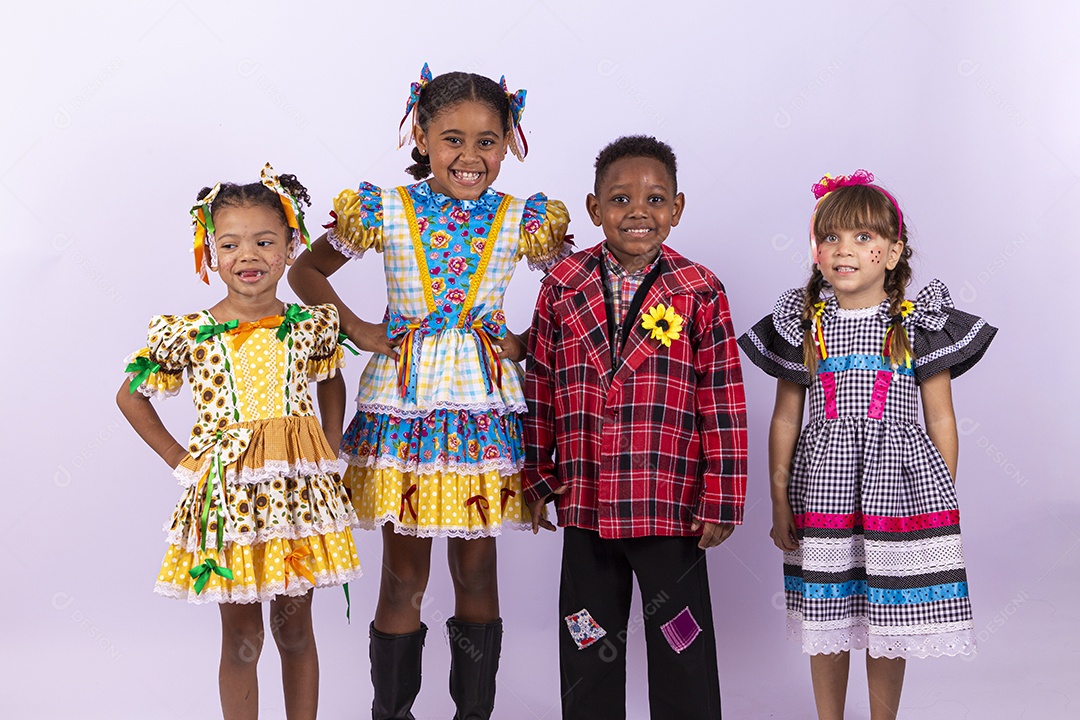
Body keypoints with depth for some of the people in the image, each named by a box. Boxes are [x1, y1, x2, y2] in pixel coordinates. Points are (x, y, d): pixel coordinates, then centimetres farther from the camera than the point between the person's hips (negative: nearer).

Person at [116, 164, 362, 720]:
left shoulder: (312, 325, -1)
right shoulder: (187, 335, -6)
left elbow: (332, 382, 19)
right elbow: (131, 397, 7)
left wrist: (329, 451, 7)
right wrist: (179, 459, 1)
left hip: (300, 490, 2)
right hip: (225, 494, -1)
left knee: (295, 630, 13)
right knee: (241, 639, 7)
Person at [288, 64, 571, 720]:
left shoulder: (521, 220, 1)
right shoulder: (383, 210, 0)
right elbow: (306, 271, 11)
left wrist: (525, 343, -2)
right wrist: (358, 329, 0)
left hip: (483, 405, 1)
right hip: (403, 398, -1)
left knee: (477, 570, 8)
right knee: (403, 577, 6)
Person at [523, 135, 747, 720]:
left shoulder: (699, 294, -5)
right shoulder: (562, 288, 2)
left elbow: (723, 402, -5)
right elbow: (538, 388, 7)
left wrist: (720, 499, -7)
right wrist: (537, 477, 7)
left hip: (671, 506, -2)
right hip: (584, 503, 3)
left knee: (682, 652, 8)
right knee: (588, 649, 16)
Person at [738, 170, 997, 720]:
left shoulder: (917, 324, -2)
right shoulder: (803, 324, 2)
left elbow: (941, 419, 2)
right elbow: (785, 418, 7)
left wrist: (943, 501, 1)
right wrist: (779, 500, 6)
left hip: (899, 485, -1)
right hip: (822, 484, 1)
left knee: (889, 619, 6)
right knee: (827, 619, 9)